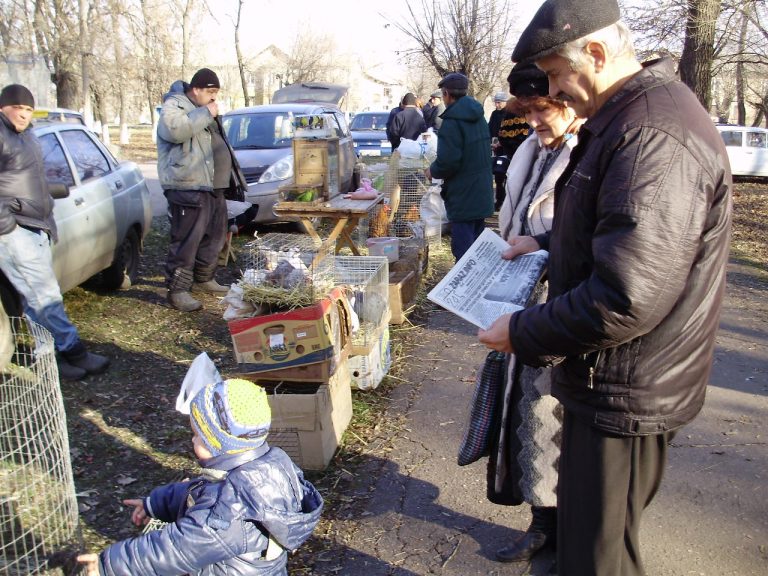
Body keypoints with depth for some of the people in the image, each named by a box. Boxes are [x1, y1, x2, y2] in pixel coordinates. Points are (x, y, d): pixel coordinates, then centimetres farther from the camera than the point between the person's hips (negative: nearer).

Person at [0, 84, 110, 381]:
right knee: (44, 294, -8)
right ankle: (73, 352, -5)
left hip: (36, 229, 9)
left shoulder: (26, 136, 20)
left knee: (38, 296, 9)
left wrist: (48, 222, 22)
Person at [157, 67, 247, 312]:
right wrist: (205, 114, -20)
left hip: (214, 186, 10)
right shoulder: (174, 106, -6)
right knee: (186, 241, -10)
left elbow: (218, 144, 32)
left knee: (214, 237, 17)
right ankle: (177, 290, -4)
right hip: (187, 187, -10)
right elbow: (175, 130, -29)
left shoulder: (203, 109, 23)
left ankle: (204, 279, 31)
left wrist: (232, 178, 27)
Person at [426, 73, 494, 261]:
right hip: (482, 194, 9)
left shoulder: (452, 121, -18)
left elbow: (447, 162, -24)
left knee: (463, 251, -4)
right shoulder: (479, 117, 10)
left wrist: (432, 171, -3)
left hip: (463, 199, -9)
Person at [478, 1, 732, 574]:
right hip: (608, 382, 10)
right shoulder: (624, 118, 10)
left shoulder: (654, 136, -27)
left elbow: (626, 299, -32)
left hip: (624, 394, -10)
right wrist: (548, 243, 15)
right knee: (582, 525, 27)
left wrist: (522, 333, -20)